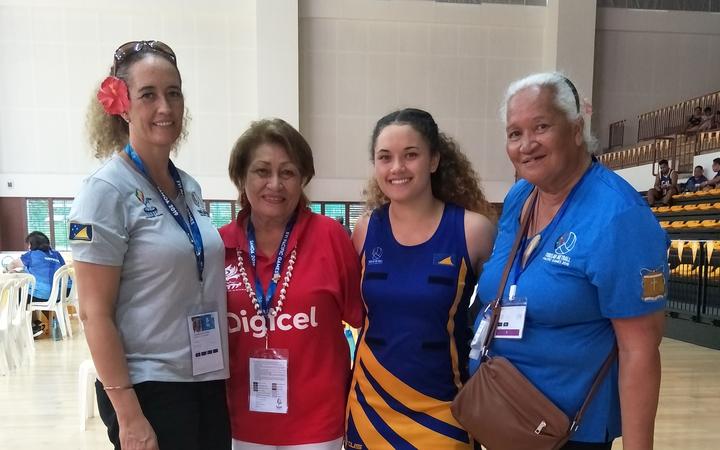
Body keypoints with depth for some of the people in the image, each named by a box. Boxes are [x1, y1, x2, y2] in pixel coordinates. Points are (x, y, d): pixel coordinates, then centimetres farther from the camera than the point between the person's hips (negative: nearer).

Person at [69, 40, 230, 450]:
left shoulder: (190, 187, 6)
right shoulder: (107, 190, -12)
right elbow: (95, 313, -14)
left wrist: (223, 370, 12)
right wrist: (128, 416, -16)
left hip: (208, 380, 7)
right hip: (148, 387, -6)